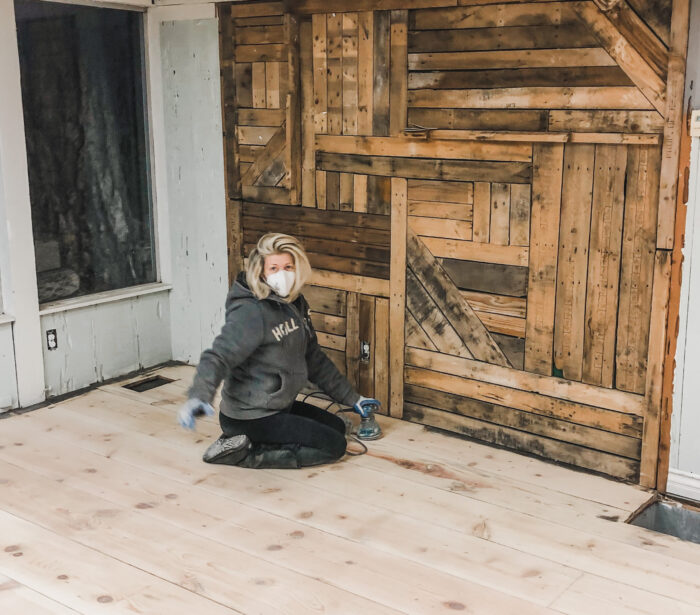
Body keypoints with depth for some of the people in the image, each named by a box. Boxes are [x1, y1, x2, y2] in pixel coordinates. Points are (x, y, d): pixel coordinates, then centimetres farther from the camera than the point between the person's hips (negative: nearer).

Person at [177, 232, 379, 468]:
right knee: (334, 446, -7)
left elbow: (314, 358, 14)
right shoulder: (251, 312, -22)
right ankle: (243, 453, -7)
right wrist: (198, 397, -51)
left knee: (337, 427, 18)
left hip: (280, 406, 9)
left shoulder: (295, 303, 4)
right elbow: (219, 356, -31)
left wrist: (351, 398, 19)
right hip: (251, 417, -9)